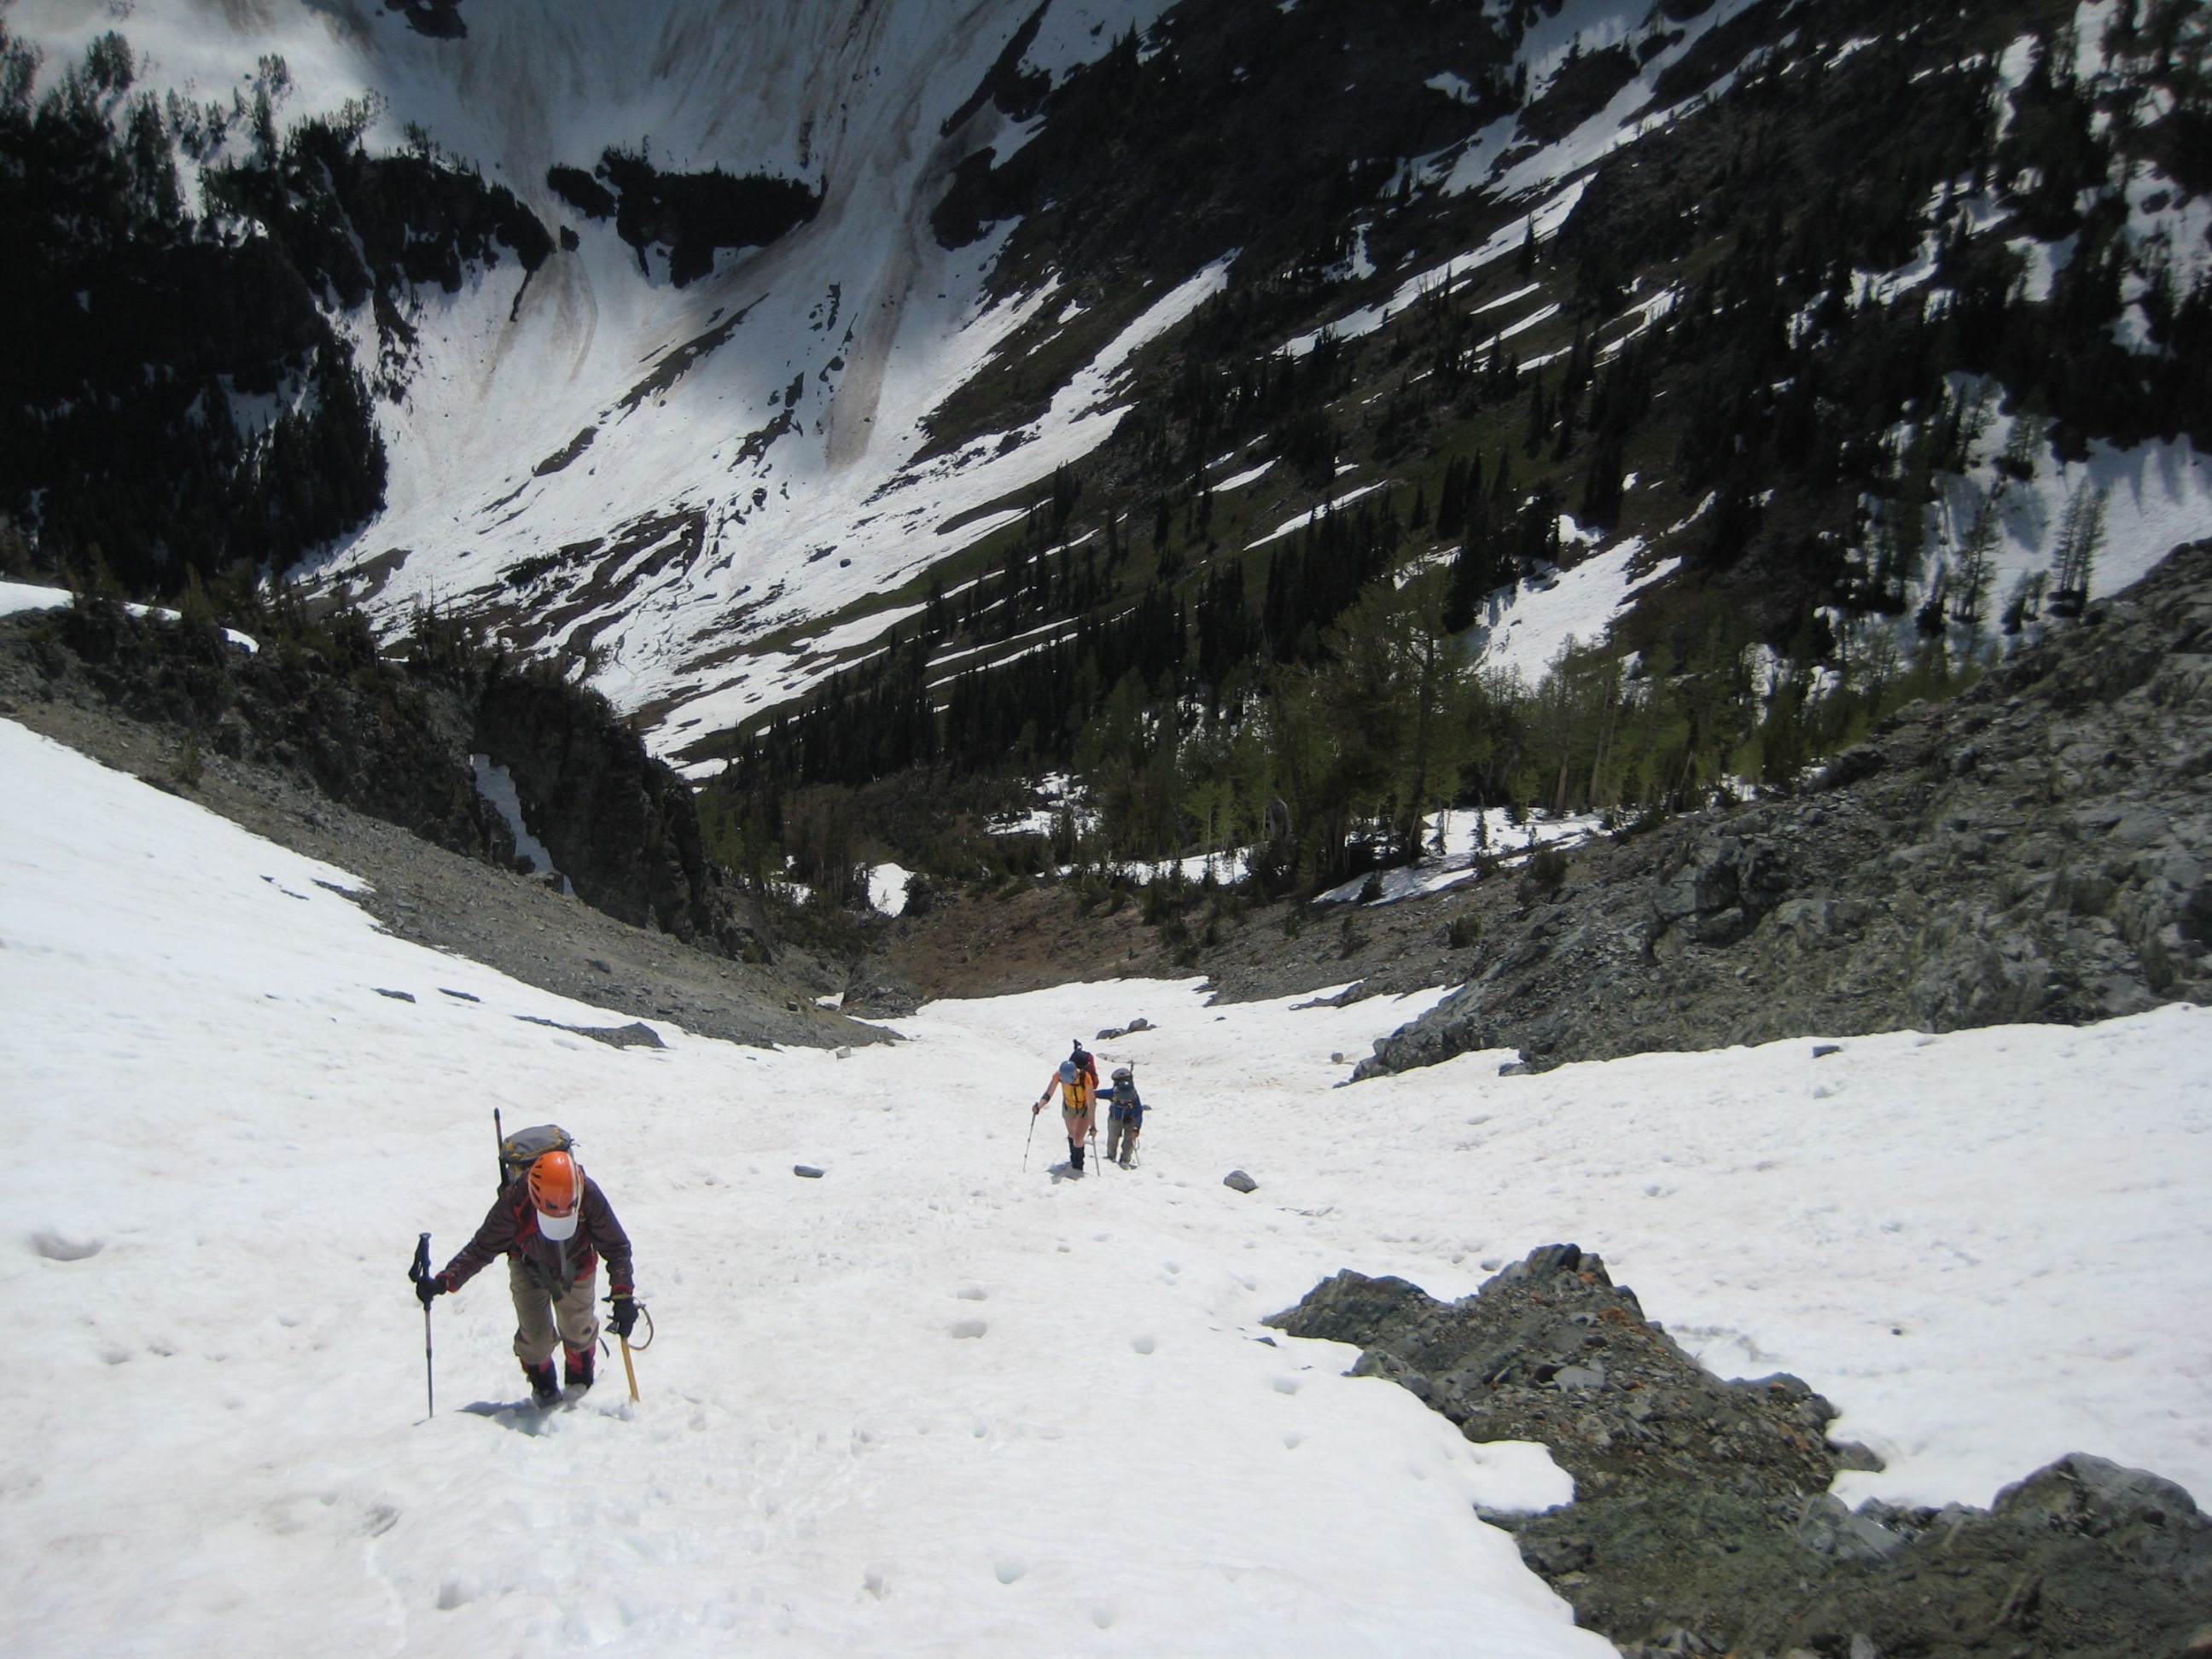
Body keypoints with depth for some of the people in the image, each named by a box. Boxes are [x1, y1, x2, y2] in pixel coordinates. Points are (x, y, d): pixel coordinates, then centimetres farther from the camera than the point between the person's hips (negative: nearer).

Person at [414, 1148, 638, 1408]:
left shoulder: (588, 1195, -35)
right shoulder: (515, 1200, -36)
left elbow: (616, 1246, -25)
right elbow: (482, 1248, -26)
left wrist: (622, 1294, -35)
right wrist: (445, 1281, -37)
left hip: (578, 1268, 1)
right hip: (529, 1268, -1)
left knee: (578, 1330, 8)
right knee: (535, 1337, -5)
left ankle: (580, 1384, 41)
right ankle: (543, 1387, 28)